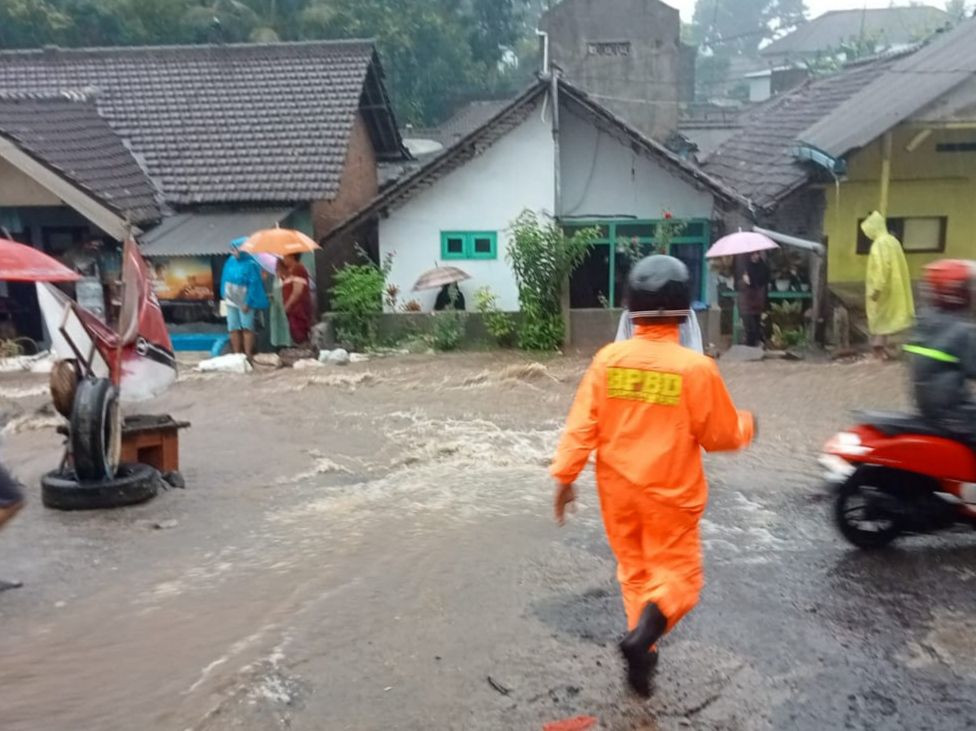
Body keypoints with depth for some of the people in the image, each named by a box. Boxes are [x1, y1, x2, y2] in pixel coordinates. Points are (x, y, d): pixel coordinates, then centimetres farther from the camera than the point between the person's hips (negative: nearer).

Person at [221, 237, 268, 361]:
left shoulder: (251, 264, -15)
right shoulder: (230, 262, 5)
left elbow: (254, 284, -17)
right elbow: (225, 279, 15)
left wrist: (248, 302, -18)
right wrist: (224, 295, 10)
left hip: (245, 302, -7)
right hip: (231, 301, 7)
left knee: (247, 328, -2)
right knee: (233, 328, 8)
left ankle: (248, 355, 2)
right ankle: (237, 355, 15)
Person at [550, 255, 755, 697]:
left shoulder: (608, 358, -8)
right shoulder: (696, 367, -15)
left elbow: (582, 424, -7)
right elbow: (719, 436, -5)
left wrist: (564, 475, 0)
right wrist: (747, 426, 16)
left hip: (617, 488, 3)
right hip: (670, 493, -3)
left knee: (634, 571, 20)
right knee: (677, 576, 11)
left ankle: (644, 653, 27)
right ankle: (642, 635, -13)